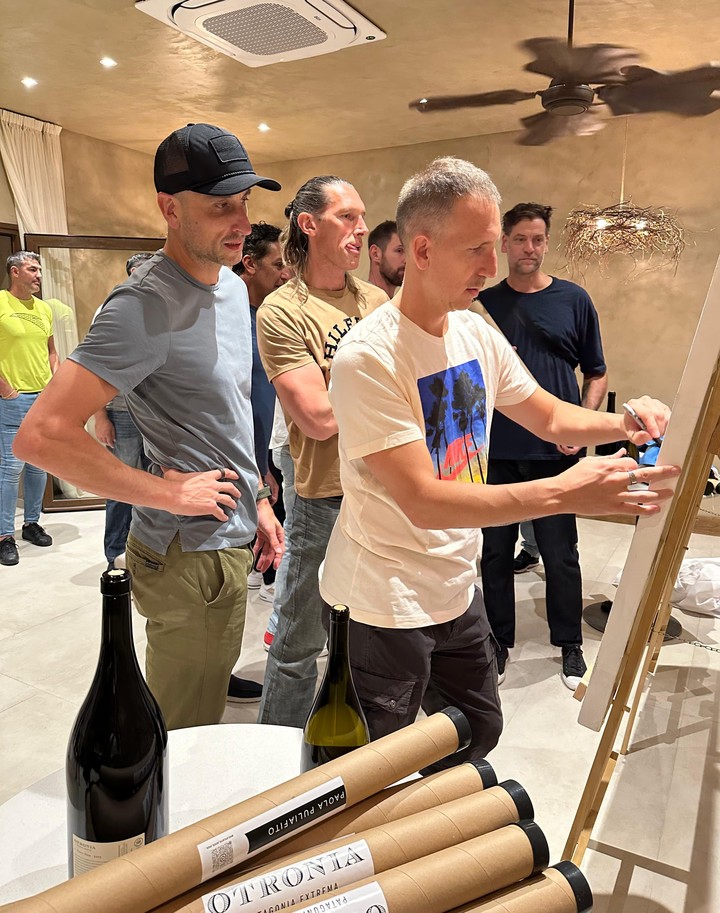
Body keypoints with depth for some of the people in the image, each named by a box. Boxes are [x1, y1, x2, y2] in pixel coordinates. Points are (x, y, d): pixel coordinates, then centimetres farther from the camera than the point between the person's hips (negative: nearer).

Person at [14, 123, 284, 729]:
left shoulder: (233, 285, 8)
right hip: (189, 554, -8)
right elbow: (42, 435, -27)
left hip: (232, 541, 8)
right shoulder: (146, 306, -21)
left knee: (204, 714, 25)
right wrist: (169, 493, -22)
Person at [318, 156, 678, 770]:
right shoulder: (367, 357, -24)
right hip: (387, 599, -7)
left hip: (456, 580, 8)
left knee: (480, 729, 26)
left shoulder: (476, 332, 0)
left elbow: (549, 417, 11)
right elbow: (423, 501, -28)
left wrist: (626, 422, -8)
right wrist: (564, 493, -32)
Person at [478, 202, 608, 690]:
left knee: (561, 554, 7)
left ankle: (570, 645, 27)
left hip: (555, 452, -1)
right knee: (495, 551, 9)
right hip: (496, 451, 1)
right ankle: (499, 643, 27)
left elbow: (597, 375, 7)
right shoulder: (484, 303, 6)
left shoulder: (574, 300, 3)